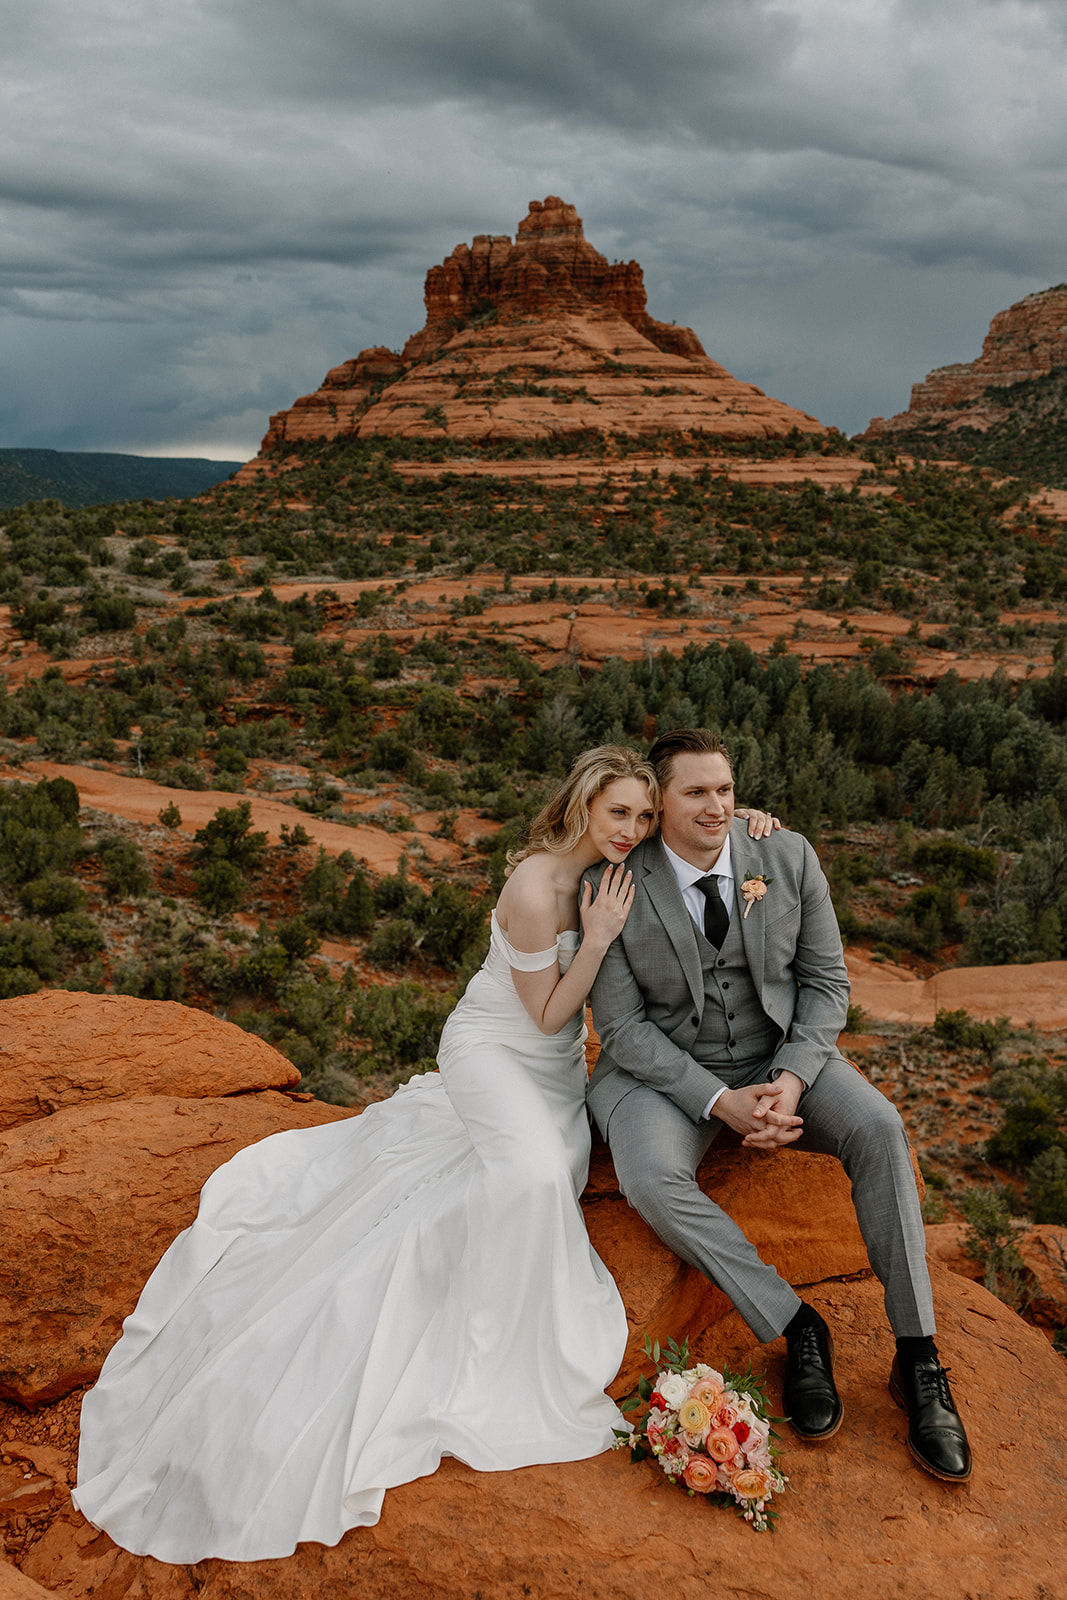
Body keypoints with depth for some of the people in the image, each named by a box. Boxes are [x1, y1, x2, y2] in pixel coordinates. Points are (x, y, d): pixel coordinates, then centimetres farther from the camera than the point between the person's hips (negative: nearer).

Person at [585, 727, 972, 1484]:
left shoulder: (788, 857, -7)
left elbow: (826, 981, -1)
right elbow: (623, 1025, -11)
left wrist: (791, 1079, -18)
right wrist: (720, 1102, -22)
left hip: (779, 1054, 2)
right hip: (664, 1069, -1)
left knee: (878, 1127, -25)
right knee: (652, 1178, -31)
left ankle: (918, 1357, -12)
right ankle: (796, 1328, -14)